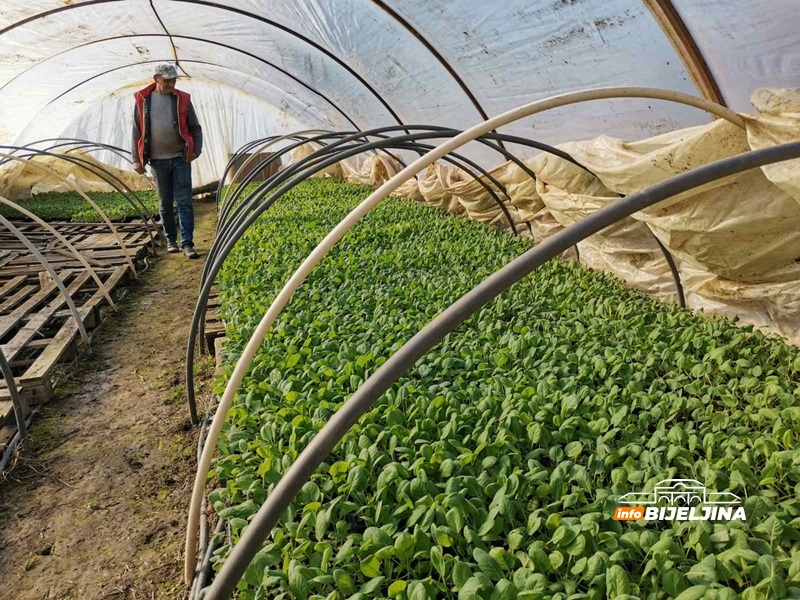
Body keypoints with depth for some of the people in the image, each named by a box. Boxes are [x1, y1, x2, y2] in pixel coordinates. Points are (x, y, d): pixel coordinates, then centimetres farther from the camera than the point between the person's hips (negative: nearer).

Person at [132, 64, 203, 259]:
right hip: (158, 160, 1)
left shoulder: (182, 99, 3)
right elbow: (137, 131, 7)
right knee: (165, 204, 9)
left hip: (180, 158, -1)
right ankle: (170, 240, 21)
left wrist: (196, 149, -6)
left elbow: (195, 127, 8)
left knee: (184, 202, -5)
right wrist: (137, 159, 3)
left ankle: (187, 243, -3)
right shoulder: (143, 100, 4)